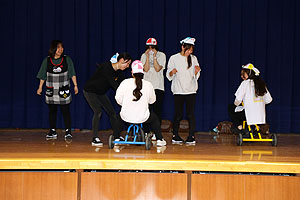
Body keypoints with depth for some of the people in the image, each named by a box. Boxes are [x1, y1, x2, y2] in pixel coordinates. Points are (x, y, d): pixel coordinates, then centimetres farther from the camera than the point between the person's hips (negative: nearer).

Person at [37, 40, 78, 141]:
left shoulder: (67, 60, 0)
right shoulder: (47, 61, 2)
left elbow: (72, 74, 3)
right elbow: (43, 76, 8)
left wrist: (75, 85, -2)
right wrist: (40, 88, 6)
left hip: (64, 90, -2)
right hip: (51, 90, 2)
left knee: (65, 111, -4)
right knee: (52, 111, 7)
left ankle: (68, 132, -1)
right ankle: (52, 132, 15)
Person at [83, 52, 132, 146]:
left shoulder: (119, 72, -5)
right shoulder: (106, 67, -30)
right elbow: (114, 84, -37)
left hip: (101, 93, 8)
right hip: (90, 91, -8)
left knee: (112, 112, 3)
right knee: (98, 111, -21)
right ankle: (95, 139, -17)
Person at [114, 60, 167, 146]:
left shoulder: (125, 82, -8)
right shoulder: (148, 84, -6)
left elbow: (118, 98, -4)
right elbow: (152, 100, 7)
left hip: (126, 117, 0)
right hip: (143, 118, 0)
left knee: (119, 117, 36)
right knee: (154, 118, 32)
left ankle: (116, 138, 36)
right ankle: (159, 140, 31)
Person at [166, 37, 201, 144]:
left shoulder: (193, 58, 10)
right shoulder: (174, 58, 3)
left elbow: (195, 77, 13)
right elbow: (169, 76, 5)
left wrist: (197, 71, -8)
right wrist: (172, 72, -17)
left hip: (191, 91, 1)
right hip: (178, 90, -1)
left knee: (190, 114, -5)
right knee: (178, 115, -2)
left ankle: (191, 136, -2)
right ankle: (175, 136, 9)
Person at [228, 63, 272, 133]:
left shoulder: (245, 83, -6)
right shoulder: (261, 83, 11)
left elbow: (238, 99, -11)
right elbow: (268, 100, 11)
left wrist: (236, 104, 12)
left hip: (250, 114, -7)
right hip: (261, 115, 7)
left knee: (230, 108, 16)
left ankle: (239, 126, 4)